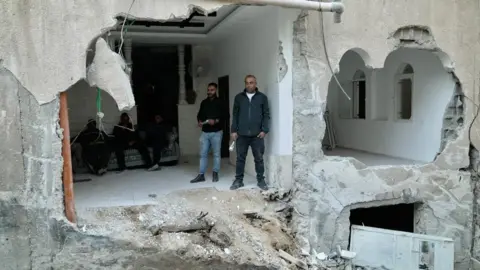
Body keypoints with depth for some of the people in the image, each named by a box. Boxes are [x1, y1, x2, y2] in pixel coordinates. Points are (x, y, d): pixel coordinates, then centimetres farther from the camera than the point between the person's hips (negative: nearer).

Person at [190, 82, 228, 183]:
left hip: (216, 132, -4)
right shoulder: (204, 102, 11)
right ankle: (201, 175, 9)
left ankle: (215, 174, 16)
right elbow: (199, 114, 20)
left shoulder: (220, 102, -3)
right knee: (203, 154, 4)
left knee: (216, 154, 5)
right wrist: (199, 121, -1)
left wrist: (216, 121, -19)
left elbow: (226, 115, -8)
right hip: (205, 132, 4)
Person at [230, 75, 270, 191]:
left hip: (257, 134, -1)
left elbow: (266, 115, 3)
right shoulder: (239, 97, 8)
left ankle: (260, 180, 16)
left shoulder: (262, 97, 4)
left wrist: (264, 130, -6)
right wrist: (233, 130, 0)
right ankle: (238, 180, 16)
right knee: (240, 158, 7)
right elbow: (235, 115, 8)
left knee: (259, 158, 5)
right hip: (242, 134, 1)